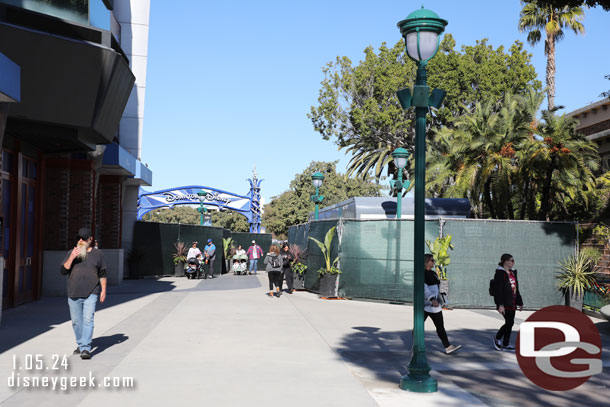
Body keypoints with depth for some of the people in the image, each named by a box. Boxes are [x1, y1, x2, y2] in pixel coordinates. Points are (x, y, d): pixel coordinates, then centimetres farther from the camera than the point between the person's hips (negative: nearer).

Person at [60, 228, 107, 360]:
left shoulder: (97, 254, 6)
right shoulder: (71, 253, 8)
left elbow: (102, 274, 11)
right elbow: (63, 271, -1)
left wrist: (103, 290, 5)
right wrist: (72, 257, -15)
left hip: (91, 294, -2)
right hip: (74, 294, 3)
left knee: (88, 320, -13)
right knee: (76, 322, 9)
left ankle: (86, 349, -15)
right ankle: (81, 345, 26)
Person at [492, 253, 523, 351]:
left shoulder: (513, 273, 16)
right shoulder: (500, 273, -11)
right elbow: (498, 290, -17)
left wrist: (520, 302, 21)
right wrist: (500, 304, -23)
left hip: (512, 304, 8)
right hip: (505, 304, -8)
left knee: (510, 323, 9)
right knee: (509, 322, -11)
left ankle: (505, 344, 17)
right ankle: (497, 338, 10)